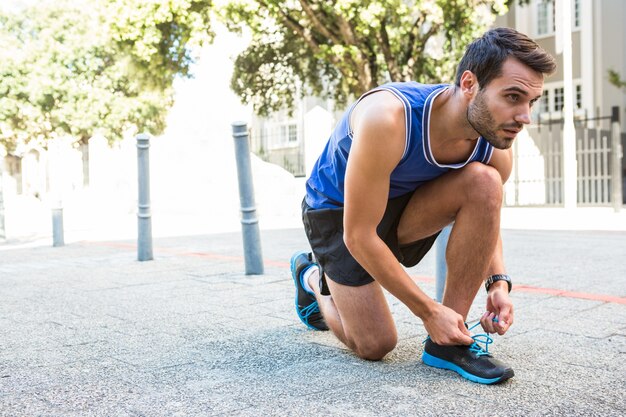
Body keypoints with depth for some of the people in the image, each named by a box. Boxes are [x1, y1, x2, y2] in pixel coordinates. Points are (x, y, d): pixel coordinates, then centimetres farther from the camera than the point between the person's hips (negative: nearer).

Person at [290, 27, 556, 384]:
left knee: (485, 181, -25)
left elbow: (485, 215, 4)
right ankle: (312, 276, 24)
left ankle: (450, 341, -16)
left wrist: (499, 282, -15)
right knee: (375, 346, -8)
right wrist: (428, 311, -26)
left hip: (403, 204, 5)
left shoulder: (496, 150, -19)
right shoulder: (388, 117, -38)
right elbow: (358, 236, -31)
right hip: (336, 209, -4)